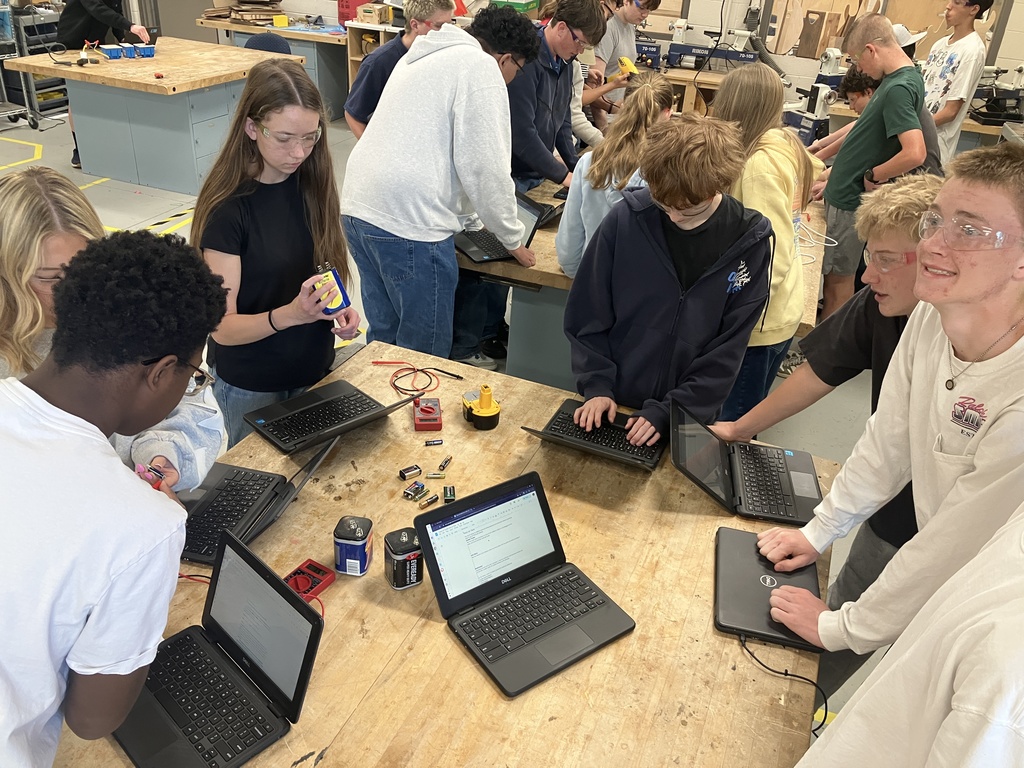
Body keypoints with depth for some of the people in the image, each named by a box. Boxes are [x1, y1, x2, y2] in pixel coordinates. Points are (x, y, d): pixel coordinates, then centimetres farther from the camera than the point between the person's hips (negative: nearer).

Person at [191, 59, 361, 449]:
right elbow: (222, 327, -21)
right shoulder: (228, 207, -21)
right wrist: (291, 314, -38)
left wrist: (337, 309, -13)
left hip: (315, 370, 4)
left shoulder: (313, 184, -6)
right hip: (252, 387, -4)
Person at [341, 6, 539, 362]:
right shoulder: (481, 67, -4)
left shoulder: (423, 55, 24)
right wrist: (514, 240, 4)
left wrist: (465, 214, 37)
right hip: (408, 223, -9)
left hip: (358, 208, 9)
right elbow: (484, 166, -9)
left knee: (383, 337, 20)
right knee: (423, 354, 3)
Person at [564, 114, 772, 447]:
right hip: (609, 406, 1)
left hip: (688, 418, 0)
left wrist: (668, 413, -16)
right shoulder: (627, 218, -15)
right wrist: (596, 385, -12)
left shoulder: (749, 242, -13)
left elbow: (727, 350, -11)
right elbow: (586, 316, -5)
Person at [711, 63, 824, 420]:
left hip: (761, 322, -9)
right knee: (748, 420, 24)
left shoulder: (759, 163, -23)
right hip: (782, 313, 9)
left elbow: (772, 258, -25)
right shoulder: (787, 147, 2)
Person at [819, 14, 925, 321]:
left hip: (851, 201, -9)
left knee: (838, 277, 5)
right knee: (834, 272, 19)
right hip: (847, 191, 9)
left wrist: (873, 176, -17)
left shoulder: (898, 89, -23)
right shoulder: (899, 79, 7)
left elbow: (914, 154, -32)